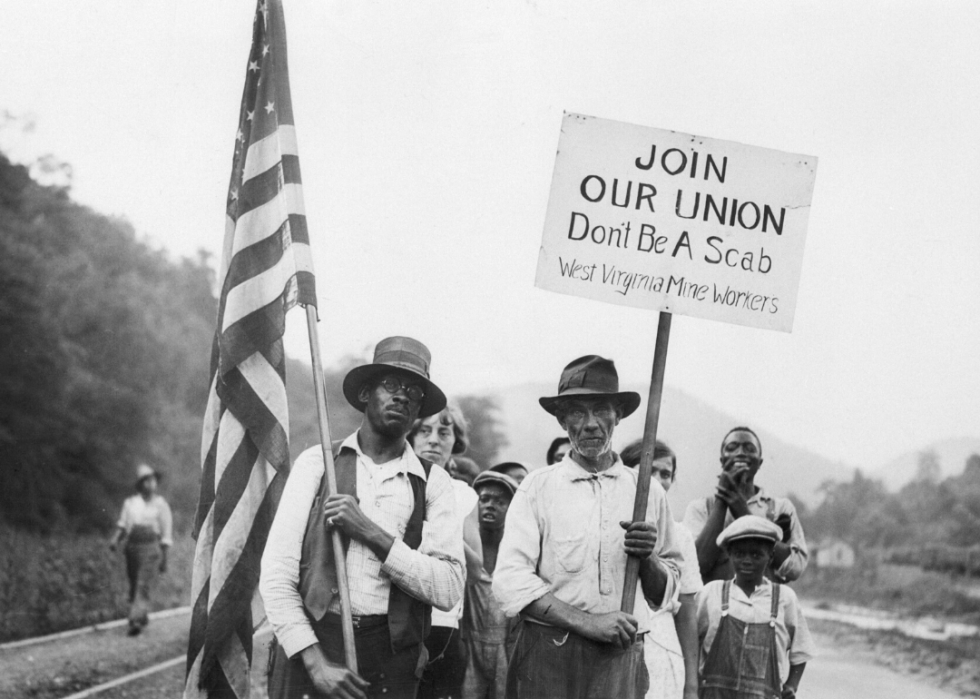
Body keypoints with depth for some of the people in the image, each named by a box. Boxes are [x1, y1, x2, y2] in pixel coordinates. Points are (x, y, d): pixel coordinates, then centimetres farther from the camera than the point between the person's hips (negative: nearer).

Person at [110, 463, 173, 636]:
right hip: (132, 547, 4)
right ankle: (143, 617, 26)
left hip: (151, 548, -4)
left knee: (144, 586, -14)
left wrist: (164, 559, 5)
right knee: (134, 586, 10)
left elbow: (167, 533, 7)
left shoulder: (160, 504, 5)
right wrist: (115, 539, -11)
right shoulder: (130, 502, 12)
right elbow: (122, 524, 10)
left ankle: (136, 620, -21)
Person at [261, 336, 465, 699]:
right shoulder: (317, 462, 4)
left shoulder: (432, 481, 5)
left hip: (391, 659, 1)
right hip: (310, 644, -1)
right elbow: (276, 574, -2)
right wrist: (316, 662, -12)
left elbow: (448, 590, -5)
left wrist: (371, 533, -12)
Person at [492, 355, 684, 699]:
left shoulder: (647, 492, 10)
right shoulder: (538, 487, 3)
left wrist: (648, 558, -6)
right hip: (547, 658, -2)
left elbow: (664, 595, 15)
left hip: (622, 661, 2)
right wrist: (587, 622, -14)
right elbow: (509, 581, -7)